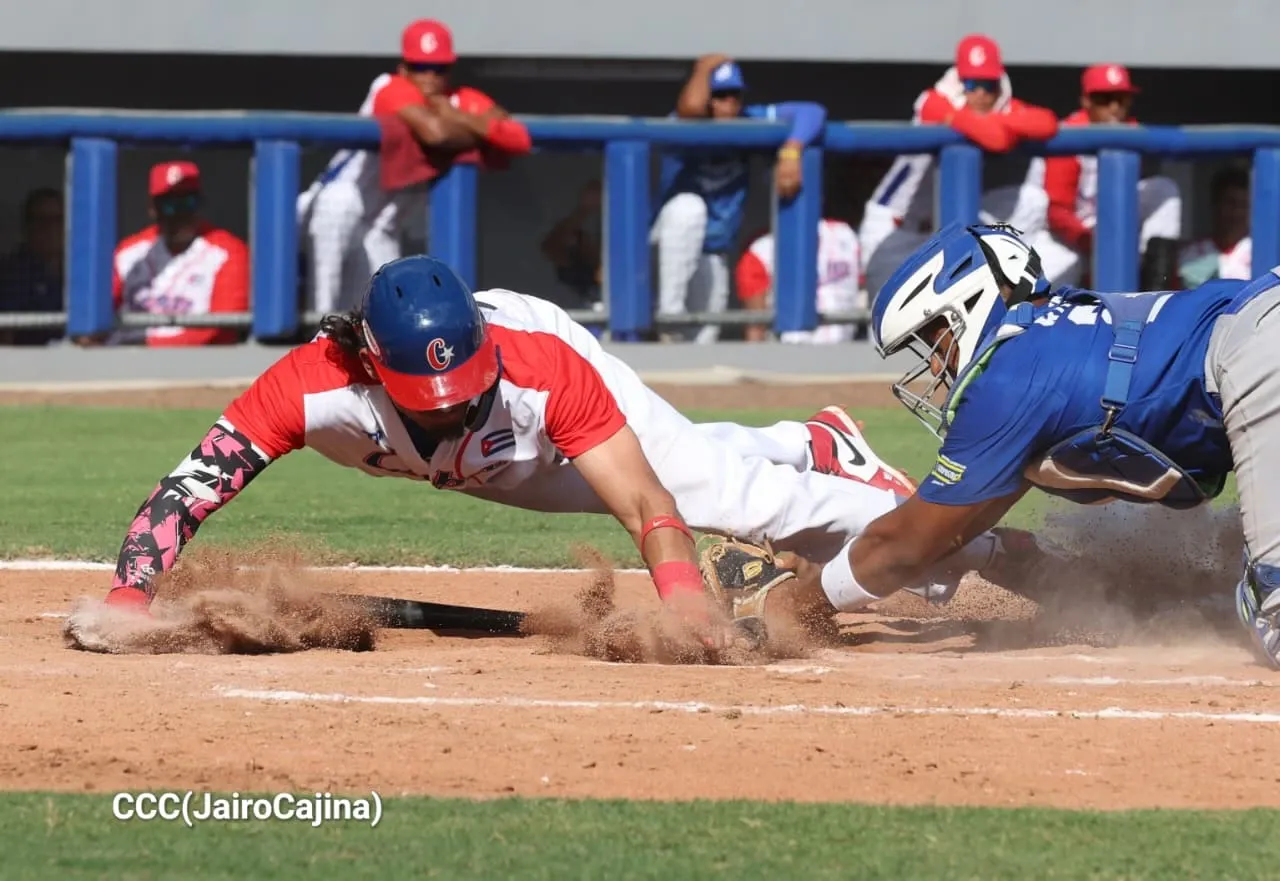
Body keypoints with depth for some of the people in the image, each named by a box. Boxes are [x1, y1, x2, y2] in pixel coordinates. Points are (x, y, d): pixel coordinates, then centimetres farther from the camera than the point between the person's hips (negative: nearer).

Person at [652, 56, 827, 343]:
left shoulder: (748, 121, -8)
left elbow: (811, 112, -13)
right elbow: (691, 107, -45)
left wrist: (790, 153, -33)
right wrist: (705, 67, -24)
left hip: (715, 253, 5)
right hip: (675, 242, -5)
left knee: (703, 338, 5)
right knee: (688, 207, -36)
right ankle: (669, 317, -31)